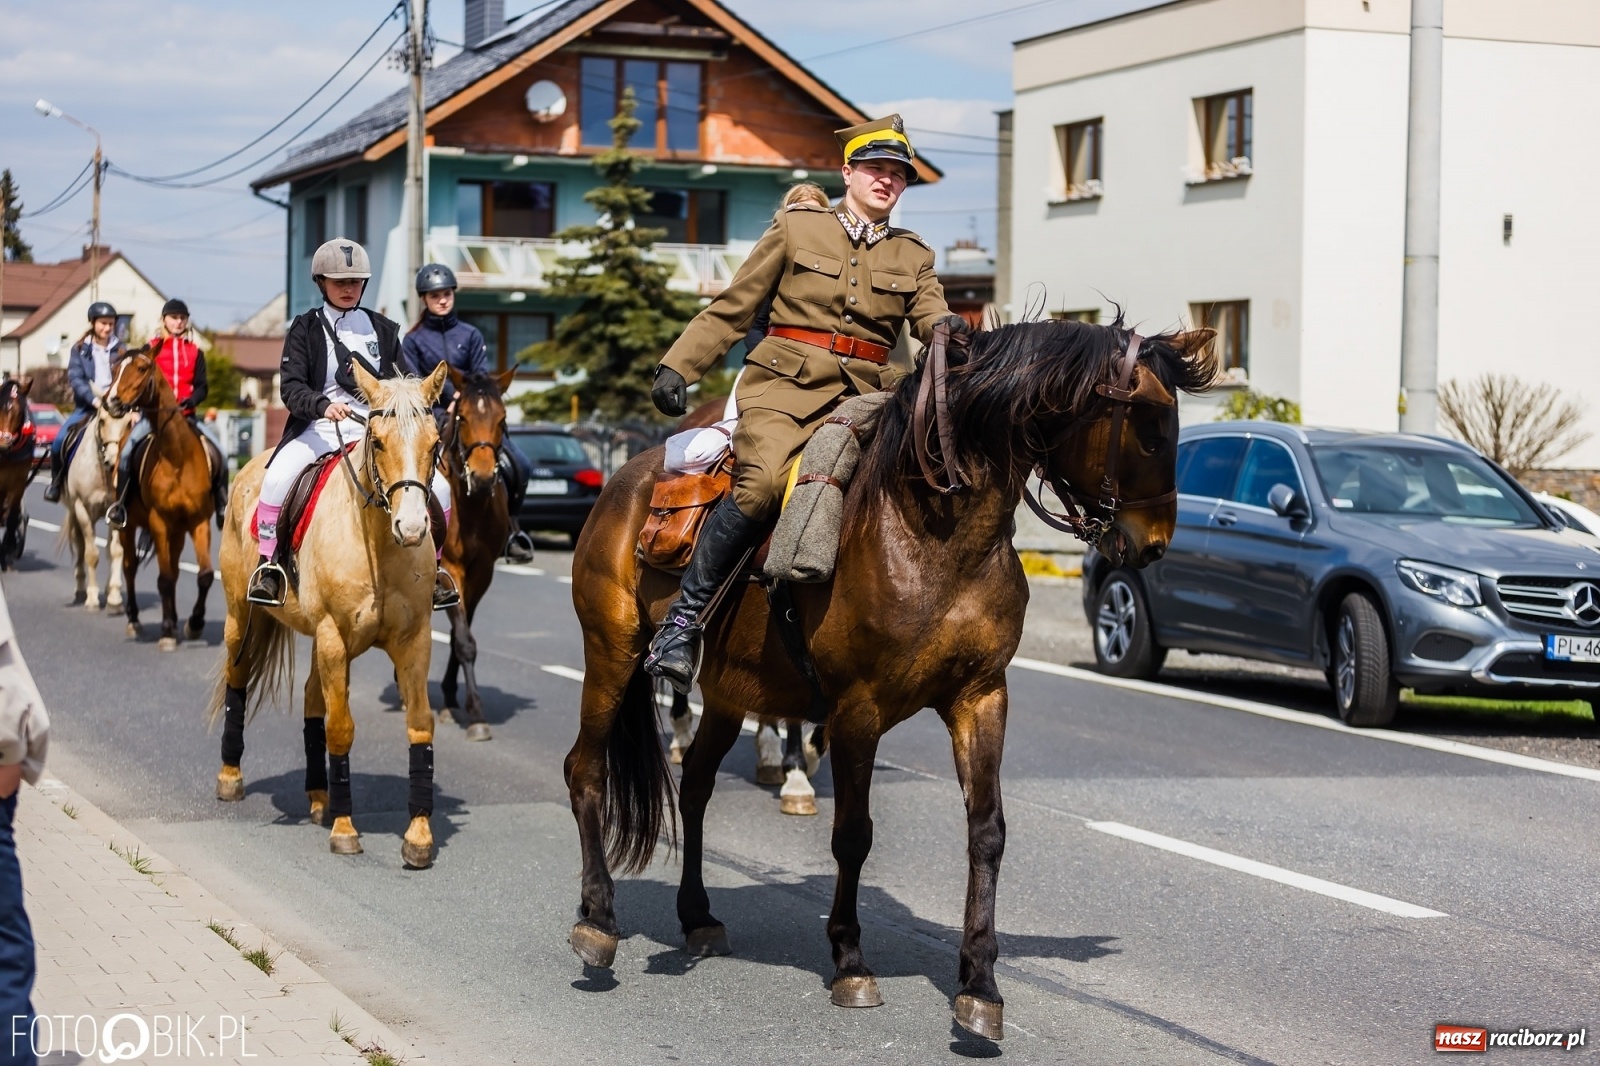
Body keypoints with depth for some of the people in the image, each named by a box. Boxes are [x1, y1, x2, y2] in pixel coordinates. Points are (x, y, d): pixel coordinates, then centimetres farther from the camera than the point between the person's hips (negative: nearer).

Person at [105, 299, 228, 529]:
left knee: (218, 452, -15)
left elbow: (202, 386, 6)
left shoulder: (195, 352, 11)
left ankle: (222, 507, -3)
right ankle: (119, 503, -17)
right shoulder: (151, 349, 7)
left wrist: (192, 400, -15)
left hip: (186, 416, 2)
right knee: (129, 447, -26)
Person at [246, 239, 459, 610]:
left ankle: (430, 569, 5)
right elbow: (291, 387, -6)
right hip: (319, 428, -3)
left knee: (439, 487, -15)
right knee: (276, 479, -32)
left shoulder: (382, 329, 13)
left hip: (376, 430, 3)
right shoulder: (306, 329, 4)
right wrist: (323, 404, -27)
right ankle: (267, 566, -13)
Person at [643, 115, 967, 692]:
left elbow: (928, 313, 5)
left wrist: (948, 327, -20)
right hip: (786, 383, -4)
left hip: (864, 394, 4)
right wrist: (677, 365, 4)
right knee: (761, 482, -31)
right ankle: (683, 619, -25)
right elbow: (731, 308, 12)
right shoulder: (797, 228, 12)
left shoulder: (914, 256, 21)